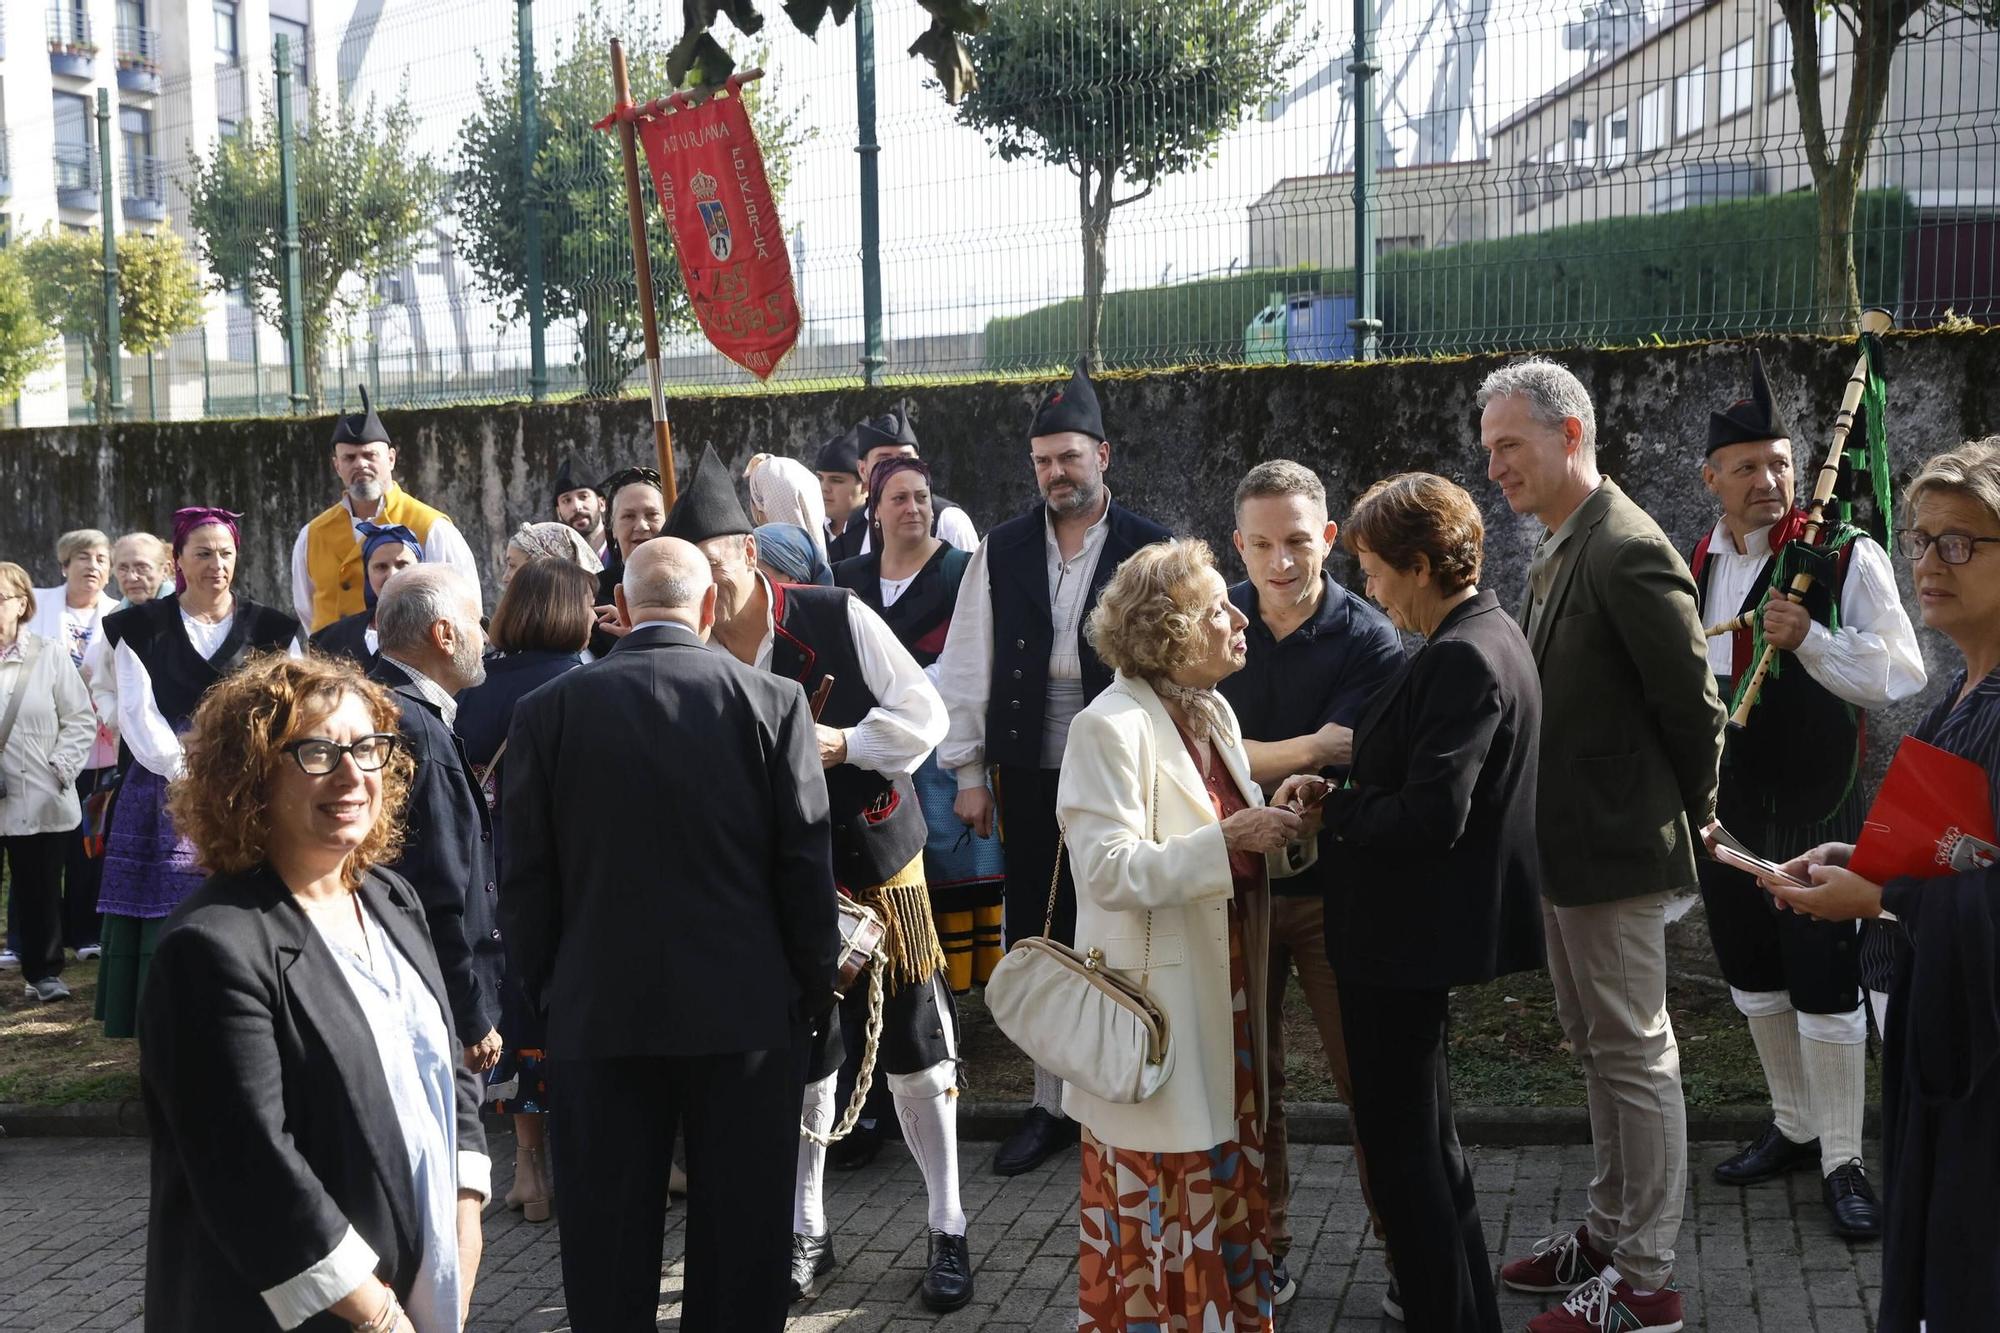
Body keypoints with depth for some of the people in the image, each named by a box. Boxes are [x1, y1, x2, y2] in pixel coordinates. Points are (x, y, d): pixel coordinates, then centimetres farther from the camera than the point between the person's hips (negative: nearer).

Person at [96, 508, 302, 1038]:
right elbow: (137, 713, -1)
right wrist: (188, 769, -12)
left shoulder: (271, 629, 9)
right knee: (168, 921, -4)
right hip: (165, 795, 0)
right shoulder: (142, 628, 8)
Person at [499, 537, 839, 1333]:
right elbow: (806, 865, -5)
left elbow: (525, 877, 0)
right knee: (741, 1236, 11)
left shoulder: (548, 710, -3)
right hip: (747, 1007, -1)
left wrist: (543, 992, 11)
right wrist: (814, 990, 5)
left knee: (608, 1241, 11)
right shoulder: (774, 702, -6)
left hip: (598, 1010, 1)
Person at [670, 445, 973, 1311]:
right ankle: (806, 1232, 27)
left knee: (915, 1053, 5)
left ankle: (949, 1230, 19)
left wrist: (843, 744, -21)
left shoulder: (838, 618, -14)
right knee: (799, 1060, 10)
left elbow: (925, 716, -10)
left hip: (878, 860, -2)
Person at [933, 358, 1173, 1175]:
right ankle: (1051, 1103, 21)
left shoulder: (1148, 550, -3)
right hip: (1029, 774, 3)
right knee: (1037, 937, 9)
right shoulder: (1002, 552, 5)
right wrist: (968, 771, 3)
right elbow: (968, 665, 6)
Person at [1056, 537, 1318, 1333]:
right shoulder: (1111, 726, -16)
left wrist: (1272, 823, -4)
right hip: (1158, 1006, -8)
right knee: (1160, 1199, 3)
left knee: (1224, 1184, 15)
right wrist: (1227, 840, -28)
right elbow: (1110, 872, -22)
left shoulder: (1213, 712, 10)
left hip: (1223, 997, 8)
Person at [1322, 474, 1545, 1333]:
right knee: (1422, 1134, 22)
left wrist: (1331, 810, -13)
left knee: (1400, 1143, 2)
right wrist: (1348, 799, 2)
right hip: (1422, 929, 11)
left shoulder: (1461, 659, -22)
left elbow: (1429, 817, -27)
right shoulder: (1488, 636, 9)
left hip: (1406, 938, -11)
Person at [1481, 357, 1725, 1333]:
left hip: (1616, 849, -10)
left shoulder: (1628, 551, -20)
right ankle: (1610, 1234, 34)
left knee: (1635, 1057, 1)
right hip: (1565, 847, 10)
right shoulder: (1559, 550, 11)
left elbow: (1691, 703, -16)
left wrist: (1685, 814, -3)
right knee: (1597, 1049, 19)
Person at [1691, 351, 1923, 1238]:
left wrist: (1809, 639, -28)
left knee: (1825, 990, -1)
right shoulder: (1691, 567, 5)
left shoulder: (1846, 557, -10)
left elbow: (1900, 676, -14)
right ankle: (1794, 1126, 34)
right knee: (1753, 980, 16)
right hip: (1721, 810, 5)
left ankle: (1842, 1162, 13)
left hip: (1816, 814, -5)